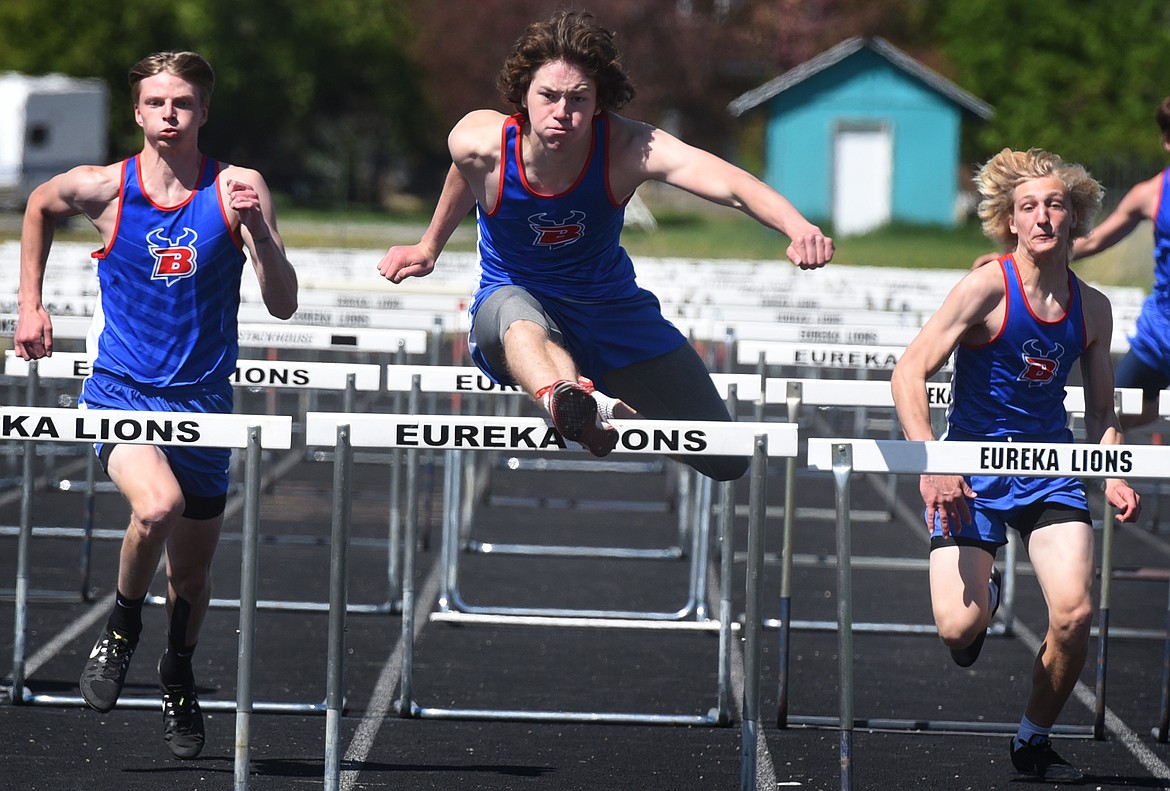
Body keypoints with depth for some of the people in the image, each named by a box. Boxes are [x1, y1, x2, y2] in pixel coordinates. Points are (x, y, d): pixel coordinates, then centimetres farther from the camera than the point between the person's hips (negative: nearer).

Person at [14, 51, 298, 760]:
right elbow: (39, 205, 17)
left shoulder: (238, 191, -6)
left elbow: (284, 305, -10)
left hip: (203, 401, 2)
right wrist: (30, 306, 15)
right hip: (120, 390, -2)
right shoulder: (102, 188, -6)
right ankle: (122, 628, -3)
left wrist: (255, 225, -24)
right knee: (159, 504, -32)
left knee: (193, 570, 14)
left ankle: (179, 677, 44)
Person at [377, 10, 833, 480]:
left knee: (726, 463, -1)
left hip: (609, 304, 2)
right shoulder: (479, 143, -21)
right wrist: (430, 247, 23)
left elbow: (731, 185, -44)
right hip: (511, 298, -2)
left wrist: (798, 228, -63)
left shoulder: (628, 148, -27)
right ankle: (569, 402, -78)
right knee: (519, 315, -44)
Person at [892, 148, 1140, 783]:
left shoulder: (1092, 309, 2)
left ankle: (1034, 738, 9)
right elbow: (909, 374, -18)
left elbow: (1101, 413, 14)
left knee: (1074, 616, -16)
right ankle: (983, 597, 24)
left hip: (1050, 467, 3)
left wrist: (1114, 477, -5)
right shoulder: (989, 287, -14)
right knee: (958, 629, -16)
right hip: (971, 470, -3)